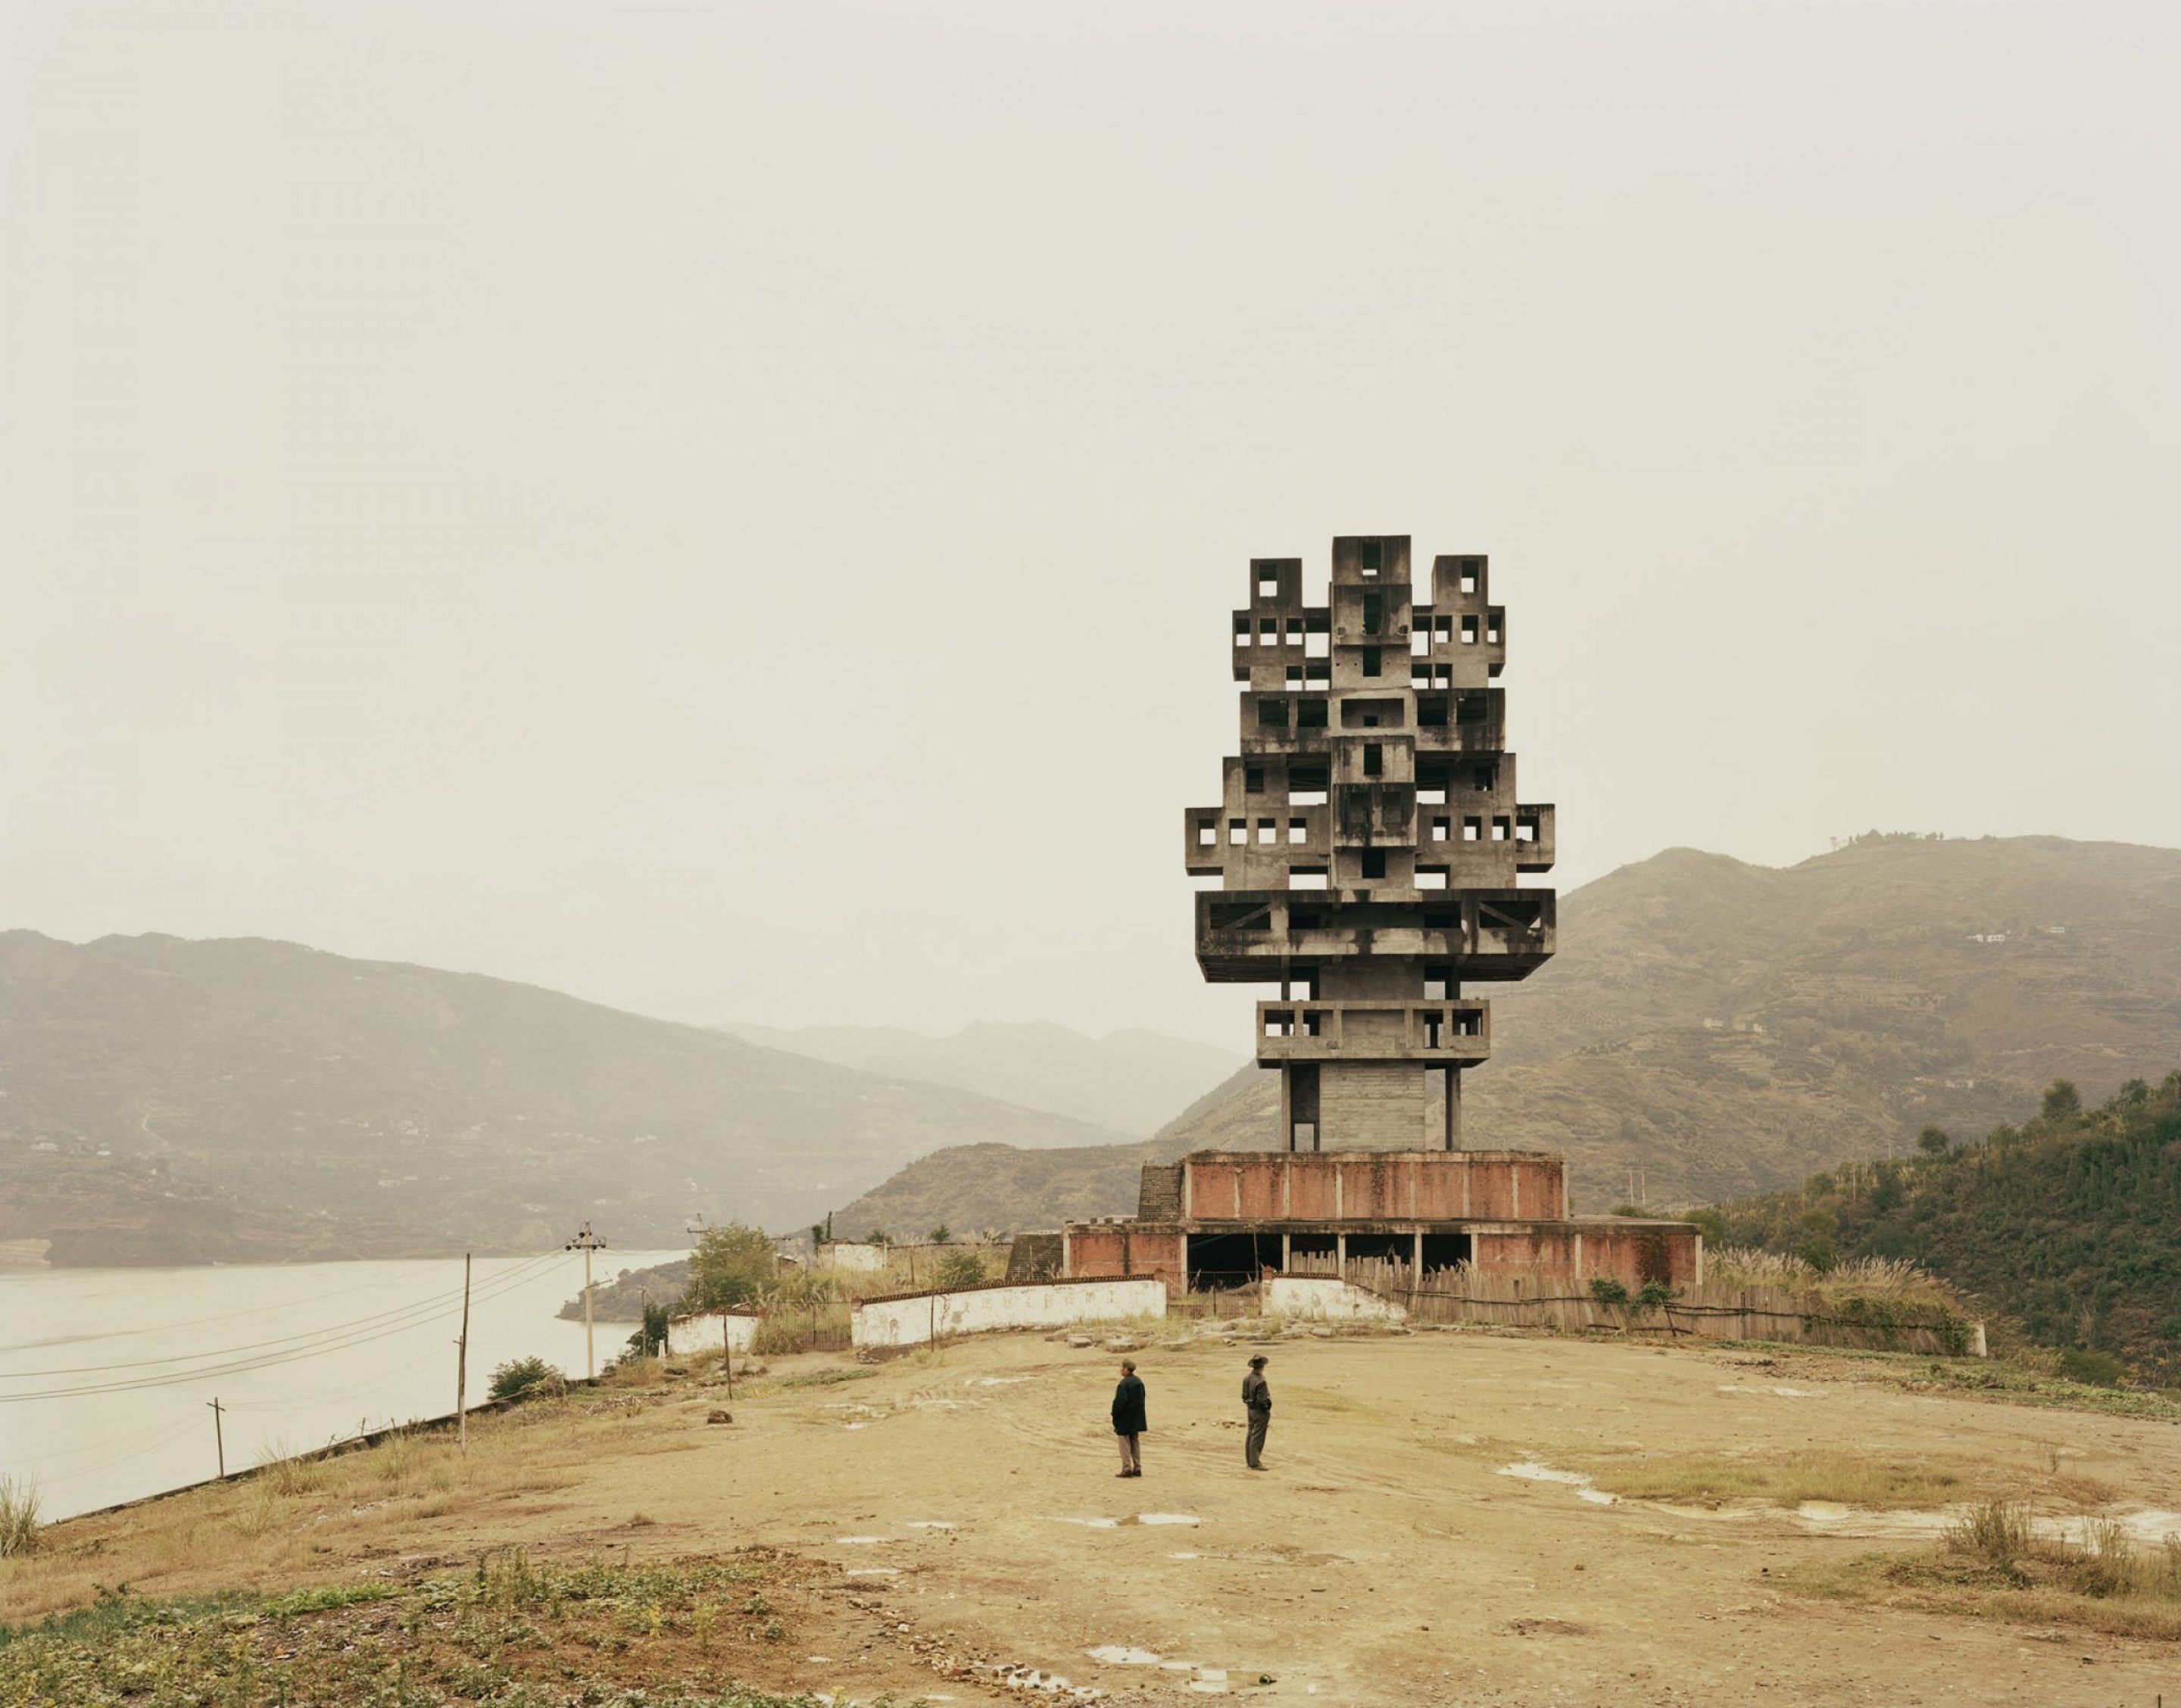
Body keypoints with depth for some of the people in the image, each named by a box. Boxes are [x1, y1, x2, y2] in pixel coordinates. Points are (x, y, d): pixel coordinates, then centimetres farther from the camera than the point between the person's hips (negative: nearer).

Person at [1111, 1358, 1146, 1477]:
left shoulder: (1124, 1384, -20)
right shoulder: (1139, 1381, 6)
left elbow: (1119, 1402, -22)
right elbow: (1142, 1399, 13)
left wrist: (1115, 1415, -10)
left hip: (1125, 1420, -8)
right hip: (1136, 1420, 8)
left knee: (1125, 1445, -1)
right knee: (1134, 1443, 15)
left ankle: (1127, 1469, -3)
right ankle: (1137, 1468, 16)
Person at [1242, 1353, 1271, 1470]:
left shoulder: (1247, 1379, 2)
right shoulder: (1260, 1381, -24)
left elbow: (1245, 1396, 8)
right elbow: (1262, 1400, -23)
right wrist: (1267, 1409, -8)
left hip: (1250, 1410, 8)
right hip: (1260, 1412, -8)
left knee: (1251, 1435, 16)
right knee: (1257, 1437, -3)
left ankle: (1249, 1460, 24)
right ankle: (1255, 1463, 0)